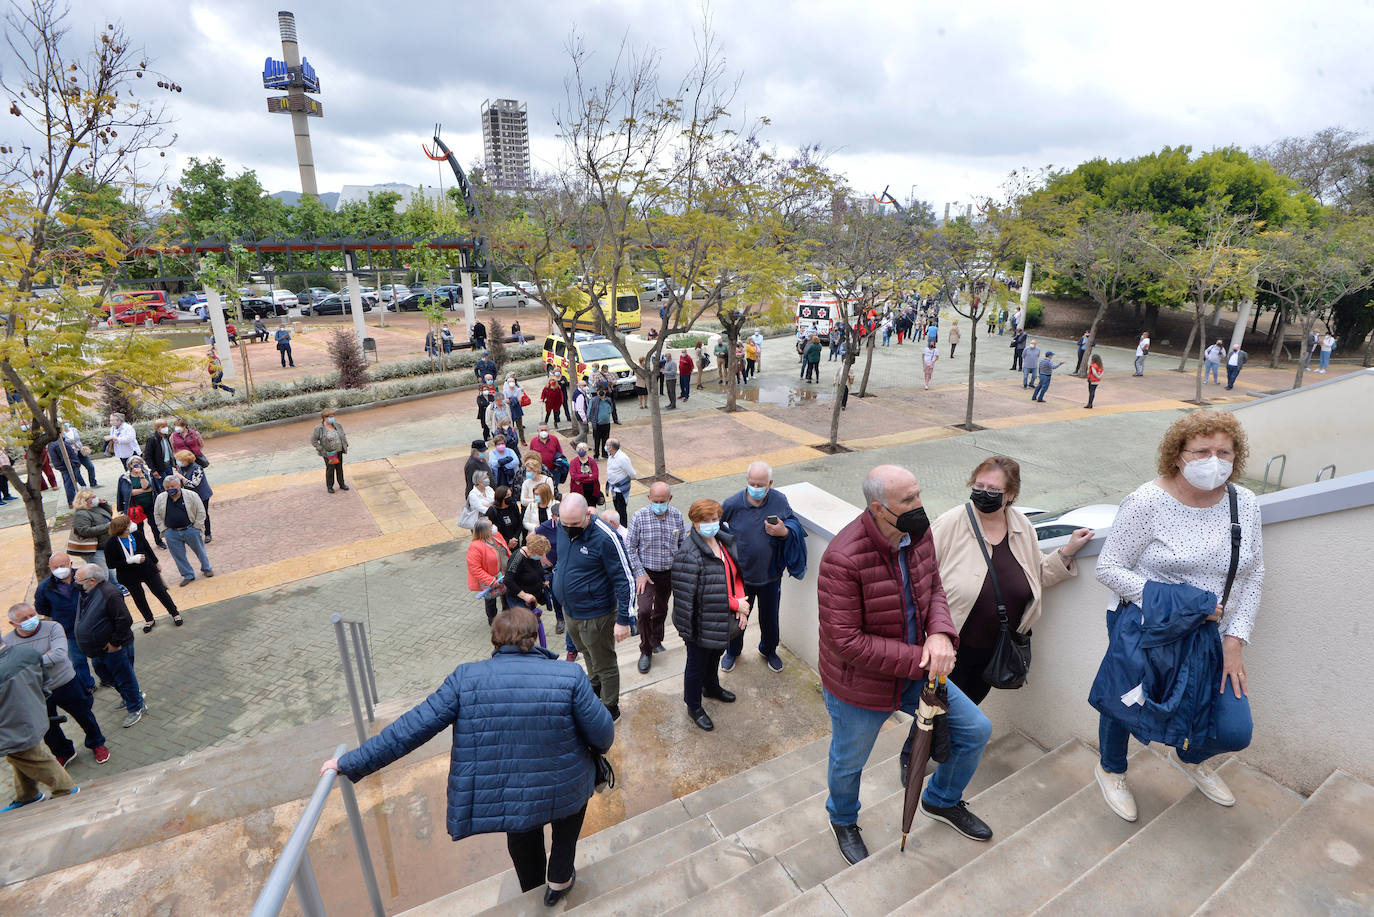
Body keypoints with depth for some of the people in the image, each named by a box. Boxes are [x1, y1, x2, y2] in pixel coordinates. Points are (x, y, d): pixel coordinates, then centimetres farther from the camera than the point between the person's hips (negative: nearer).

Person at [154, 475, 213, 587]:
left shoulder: (191, 495, -8)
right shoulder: (160, 498, 1)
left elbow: (201, 512, -4)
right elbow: (157, 515, 10)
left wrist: (196, 527, -7)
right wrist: (164, 529, 2)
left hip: (190, 530, -2)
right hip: (171, 533, 2)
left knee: (200, 551, 11)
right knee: (178, 556, 9)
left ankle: (206, 568, 32)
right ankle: (187, 575, 23)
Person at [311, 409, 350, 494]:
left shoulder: (337, 425, -2)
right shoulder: (319, 428, -15)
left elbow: (343, 435, 12)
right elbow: (313, 441, -11)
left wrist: (345, 445, 7)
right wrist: (322, 450, -15)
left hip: (339, 451, 4)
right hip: (328, 453, -4)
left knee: (339, 468, 14)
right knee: (330, 469, 4)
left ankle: (341, 484, 29)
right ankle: (329, 486, 22)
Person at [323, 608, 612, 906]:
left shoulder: (466, 679, -16)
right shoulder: (569, 677, -19)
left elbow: (413, 728, -13)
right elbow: (602, 734, -13)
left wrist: (351, 763, -1)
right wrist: (596, 749, 11)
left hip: (500, 797, 2)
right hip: (565, 790, -2)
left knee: (522, 834, 36)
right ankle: (560, 880, 45)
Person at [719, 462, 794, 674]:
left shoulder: (780, 501, -13)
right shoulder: (732, 503, -16)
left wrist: (783, 532, -21)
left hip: (770, 575, 1)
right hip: (740, 575, -1)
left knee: (770, 617, 20)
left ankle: (768, 650, 48)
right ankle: (732, 651, 45)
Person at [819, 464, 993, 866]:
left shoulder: (919, 533, -11)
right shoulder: (843, 559, -34)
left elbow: (933, 591, 3)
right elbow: (847, 642, -30)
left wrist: (940, 633, -19)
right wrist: (919, 659, -27)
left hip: (916, 671, 6)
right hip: (859, 686, -6)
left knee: (976, 730, 14)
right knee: (848, 763, 19)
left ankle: (942, 800, 45)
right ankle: (843, 821, 56)